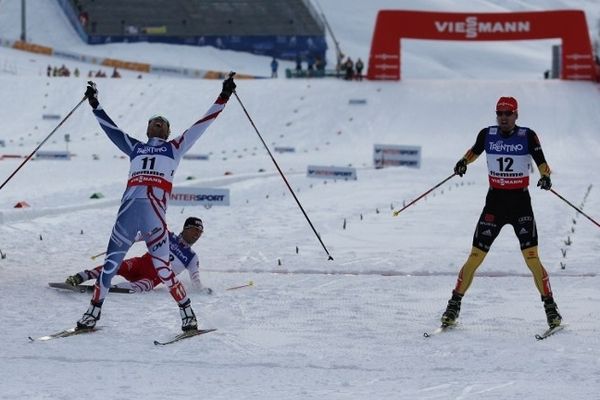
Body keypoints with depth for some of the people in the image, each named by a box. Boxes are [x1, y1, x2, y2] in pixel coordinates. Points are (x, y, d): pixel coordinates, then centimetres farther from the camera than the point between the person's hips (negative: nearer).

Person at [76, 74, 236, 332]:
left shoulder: (174, 148, 22)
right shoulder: (135, 148, 28)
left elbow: (202, 124, 20)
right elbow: (111, 128, 32)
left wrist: (223, 98, 18)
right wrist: (95, 104, 34)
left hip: (155, 211, -3)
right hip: (128, 208, 3)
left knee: (161, 267, -8)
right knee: (110, 263, 1)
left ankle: (188, 313, 4)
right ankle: (93, 311, 9)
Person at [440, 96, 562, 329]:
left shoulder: (528, 136, -5)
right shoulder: (487, 135, 1)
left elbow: (541, 162, -1)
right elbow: (475, 151, 20)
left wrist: (546, 177, -22)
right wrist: (463, 163, 1)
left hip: (521, 202, -2)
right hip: (495, 201, 2)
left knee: (532, 259, -9)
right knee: (475, 257, -2)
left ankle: (550, 308, 2)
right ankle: (454, 305, 9)